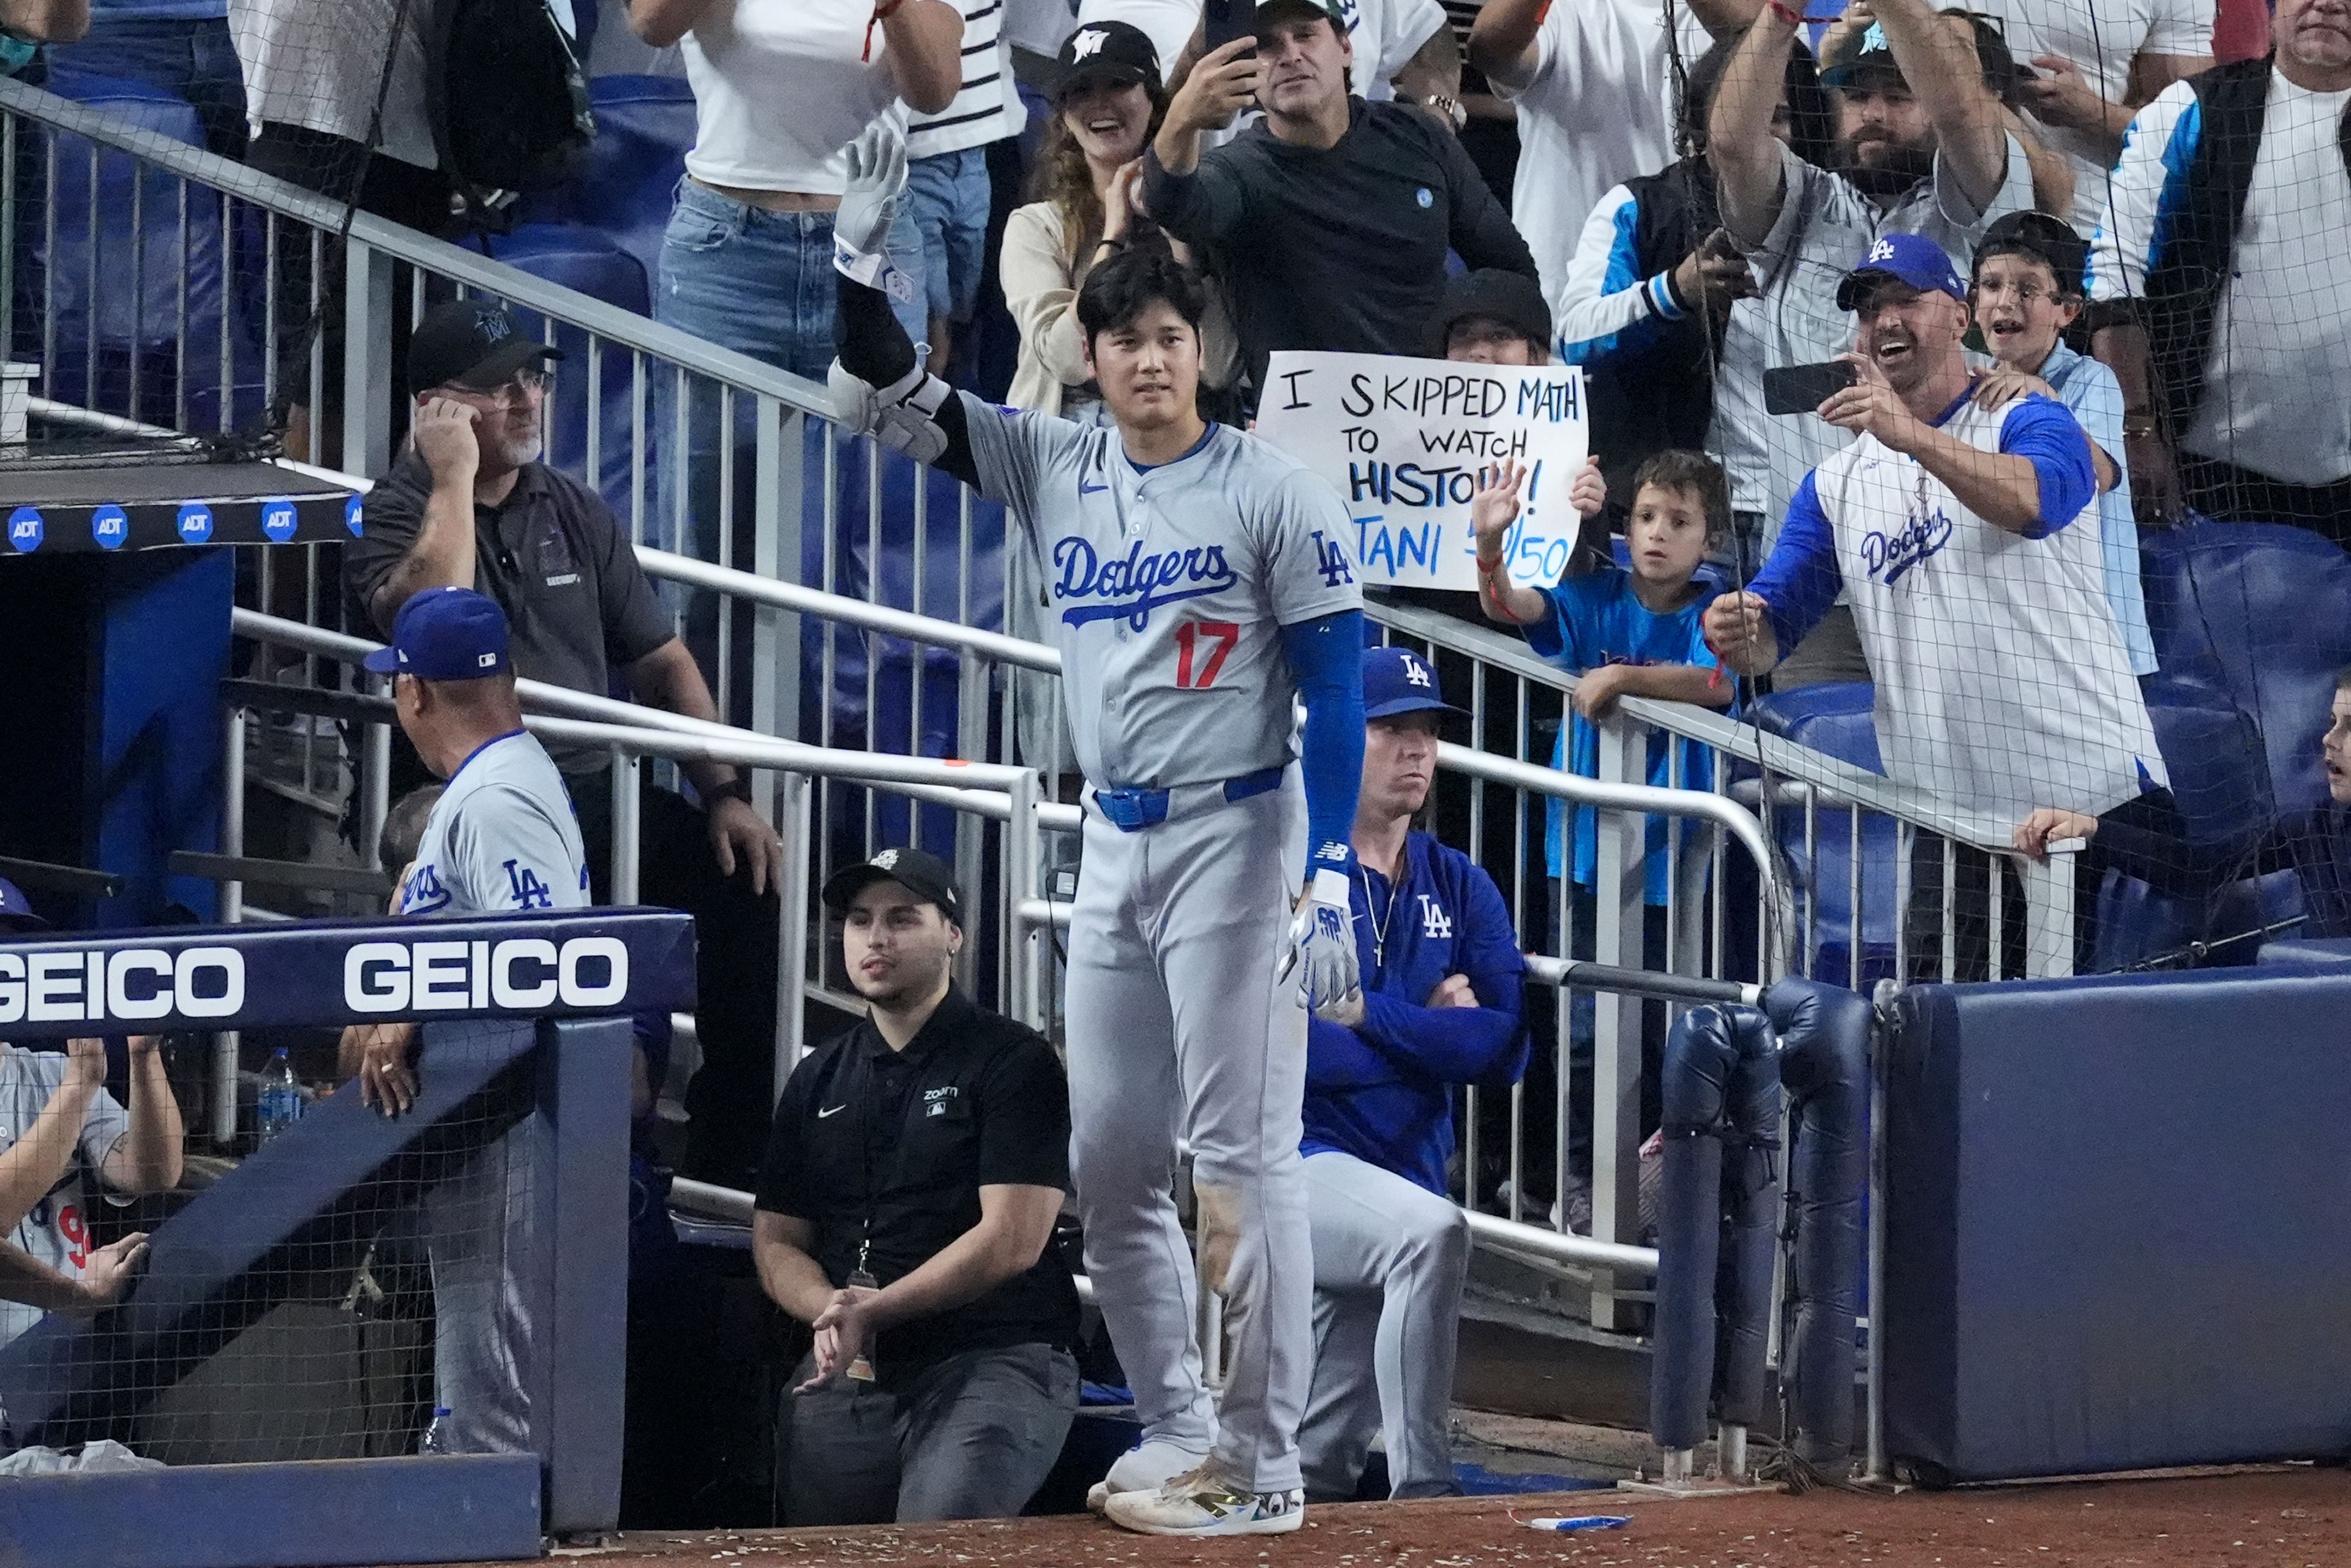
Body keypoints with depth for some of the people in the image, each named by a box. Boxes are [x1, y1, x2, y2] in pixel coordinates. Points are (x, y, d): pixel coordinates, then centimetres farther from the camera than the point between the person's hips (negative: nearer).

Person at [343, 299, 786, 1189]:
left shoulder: (575, 514, 17)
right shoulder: (395, 519, -2)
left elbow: (661, 662, 19)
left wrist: (724, 792, 7)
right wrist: (454, 476, -16)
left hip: (591, 791, 6)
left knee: (749, 877, -14)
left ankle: (735, 1152, -3)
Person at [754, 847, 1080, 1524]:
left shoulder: (1013, 1062, 3)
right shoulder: (819, 1080, 21)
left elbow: (1011, 1241, -7)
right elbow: (776, 1241, 17)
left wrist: (873, 1311, -14)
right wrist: (830, 1314, -6)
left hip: (995, 1358, -5)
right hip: (852, 1368, 5)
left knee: (941, 1523, -31)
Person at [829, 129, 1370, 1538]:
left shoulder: (1275, 494, -7)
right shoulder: (1055, 470, 8)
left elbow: (1338, 694, -9)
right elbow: (887, 395, 6)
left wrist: (1332, 876, -18)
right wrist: (866, 249, -9)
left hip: (1237, 839, -7)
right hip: (1115, 844, 7)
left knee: (1242, 1154, -9)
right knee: (1112, 1161, 8)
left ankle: (1264, 1464, -6)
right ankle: (1177, 1435, 19)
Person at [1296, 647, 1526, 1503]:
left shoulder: (1461, 888, 12)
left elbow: (1506, 1052, -1)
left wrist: (1369, 1014, -9)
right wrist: (1433, 1030, -7)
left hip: (1402, 1170, 6)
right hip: (1295, 1165, -6)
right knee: (1432, 1232, -35)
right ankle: (1423, 1497, -34)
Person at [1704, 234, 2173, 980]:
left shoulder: (2026, 423, 0)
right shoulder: (1836, 485, 16)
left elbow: (2041, 500, -24)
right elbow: (1769, 632, 12)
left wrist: (1914, 436, -37)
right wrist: (1739, 633, -13)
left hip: (2097, 802, -4)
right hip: (1951, 827, 4)